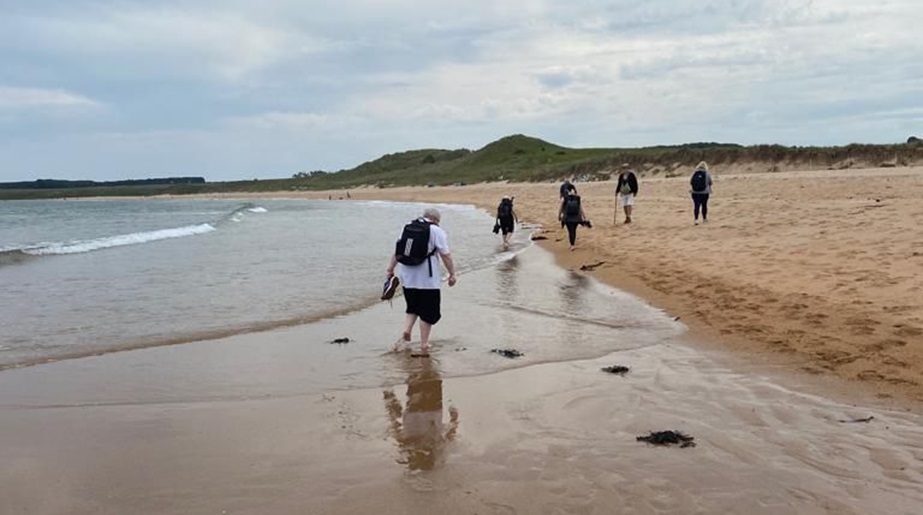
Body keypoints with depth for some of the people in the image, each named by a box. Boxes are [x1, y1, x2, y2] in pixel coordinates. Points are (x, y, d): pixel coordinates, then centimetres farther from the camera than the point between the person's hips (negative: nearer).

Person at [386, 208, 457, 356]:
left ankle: (407, 330, 3)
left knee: (413, 306, 24)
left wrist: (390, 269, 16)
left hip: (408, 277, 5)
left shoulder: (407, 228, 11)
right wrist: (452, 273, -5)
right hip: (427, 279, -5)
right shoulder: (437, 231, -5)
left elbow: (396, 251, 11)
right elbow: (445, 255, -10)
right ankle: (424, 346, 4)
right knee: (428, 311, 4)